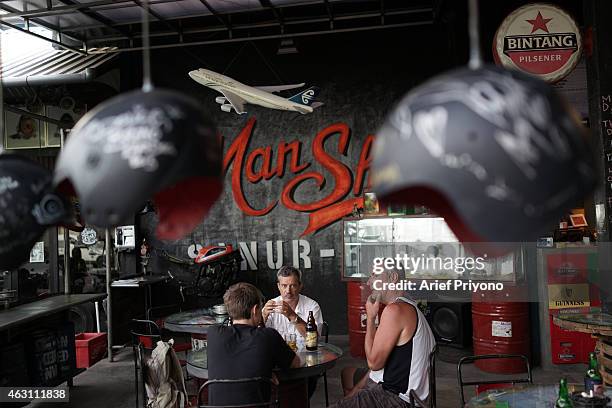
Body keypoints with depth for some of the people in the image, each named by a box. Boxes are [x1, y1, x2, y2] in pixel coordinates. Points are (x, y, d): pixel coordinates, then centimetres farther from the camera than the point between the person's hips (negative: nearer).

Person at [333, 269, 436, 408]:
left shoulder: (395, 310, -23)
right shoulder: (406, 306, 10)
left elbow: (374, 362, -22)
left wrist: (371, 318, -14)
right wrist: (357, 389, 11)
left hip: (396, 396, -10)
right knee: (347, 374, 29)